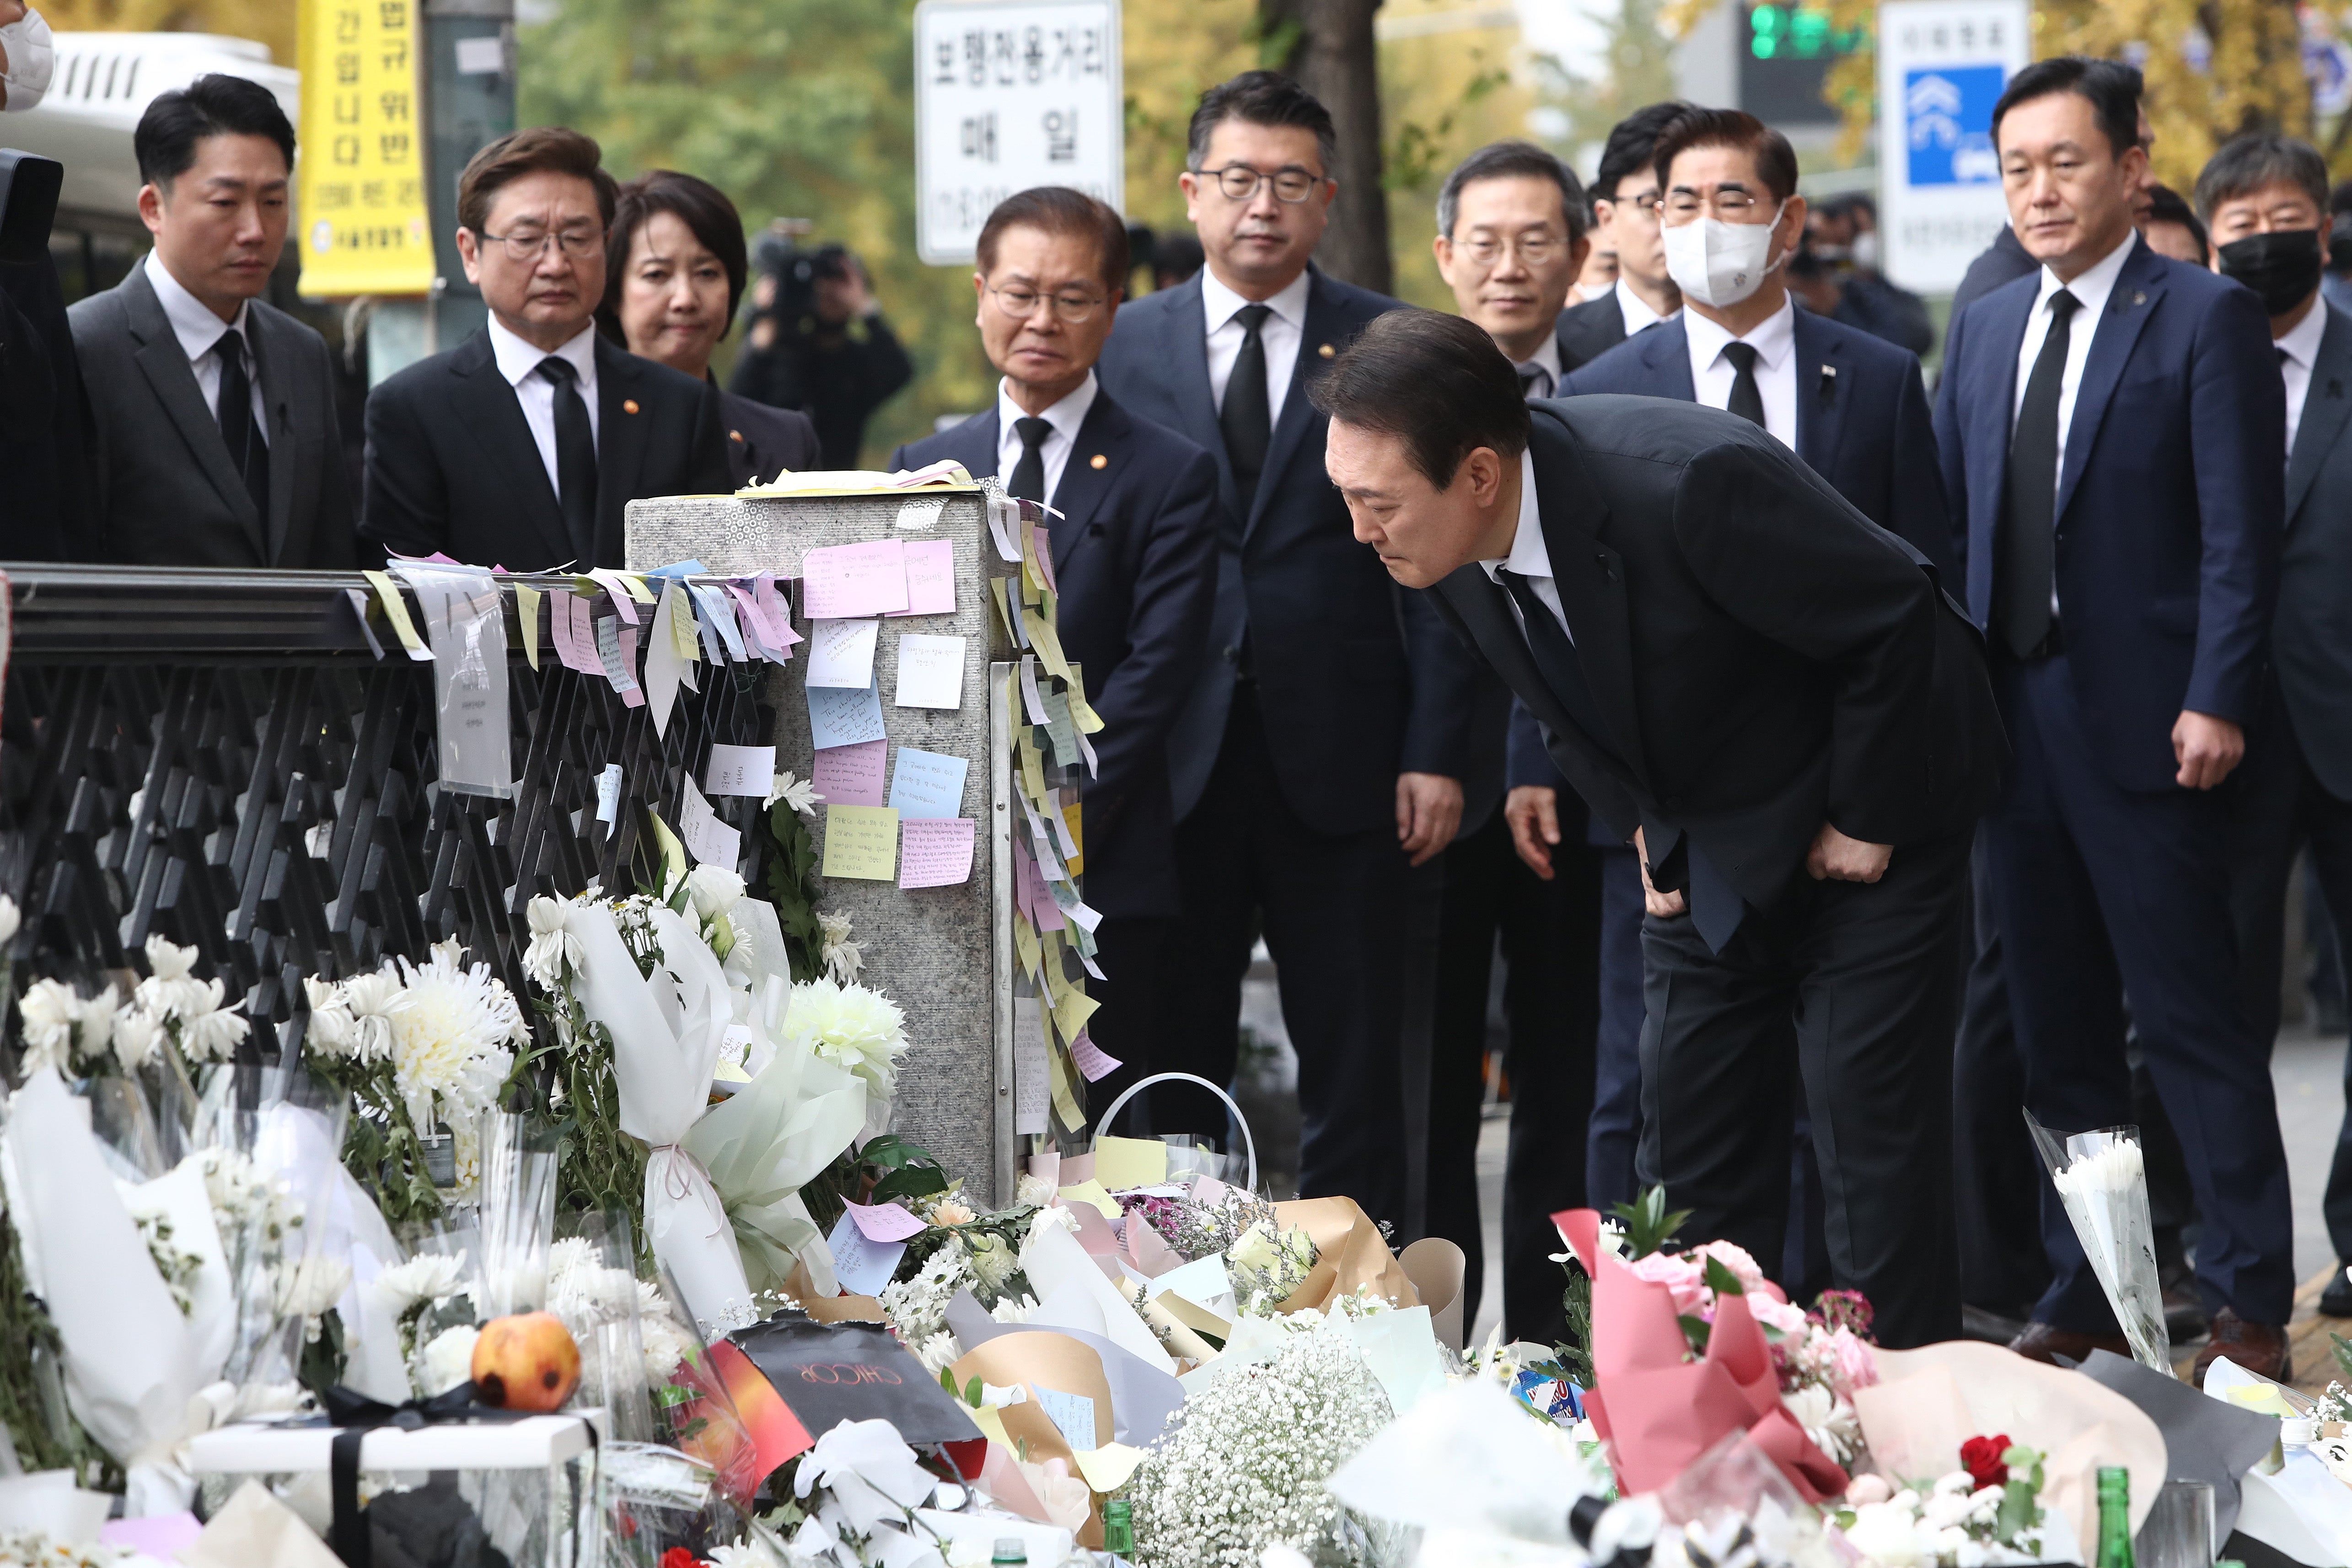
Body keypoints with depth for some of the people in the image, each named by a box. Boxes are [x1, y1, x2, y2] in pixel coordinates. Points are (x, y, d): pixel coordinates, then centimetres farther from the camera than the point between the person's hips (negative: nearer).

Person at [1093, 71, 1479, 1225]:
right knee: (1171, 1065, 6)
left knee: (1355, 1067, 3)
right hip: (1173, 763, 1)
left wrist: (1434, 752, -6)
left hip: (1338, 767, -1)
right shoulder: (1122, 347, 8)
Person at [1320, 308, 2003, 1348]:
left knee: (1874, 1144, -7)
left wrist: (1864, 824, -16)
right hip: (1710, 860, 7)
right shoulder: (1446, 545, -12)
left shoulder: (1688, 484, -35)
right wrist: (1643, 829, 4)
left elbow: (1897, 622, -23)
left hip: (1860, 836, -7)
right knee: (1690, 1167, 6)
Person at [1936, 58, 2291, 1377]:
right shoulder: (1987, 329, 15)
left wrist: (2215, 702, -17)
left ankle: (2252, 1304, 2)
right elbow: (1955, 519, 15)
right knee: (2060, 1034, 11)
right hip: (2017, 724, 6)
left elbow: (2241, 532, -10)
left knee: (2194, 1022, -4)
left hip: (2145, 726, -6)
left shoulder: (2208, 319, -5)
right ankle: (2084, 1298, 18)